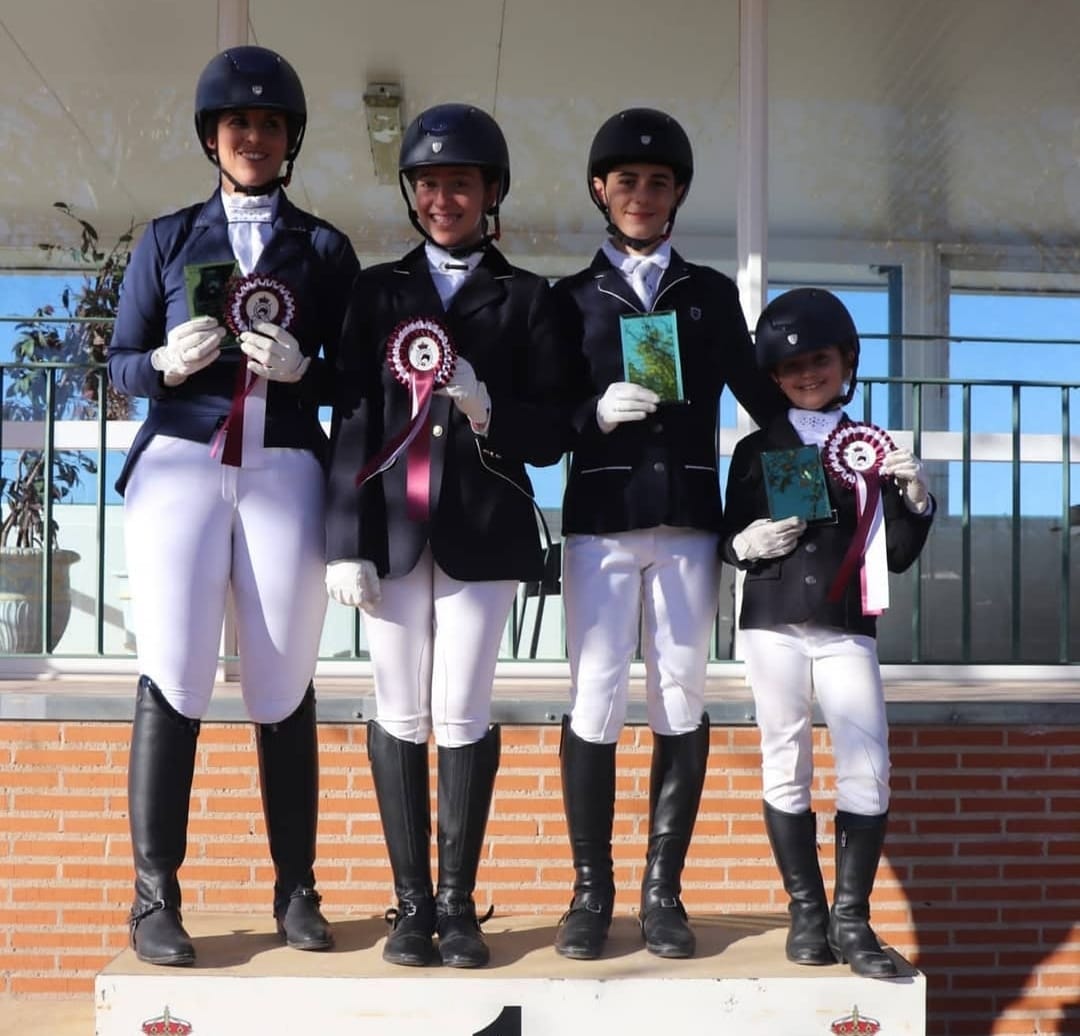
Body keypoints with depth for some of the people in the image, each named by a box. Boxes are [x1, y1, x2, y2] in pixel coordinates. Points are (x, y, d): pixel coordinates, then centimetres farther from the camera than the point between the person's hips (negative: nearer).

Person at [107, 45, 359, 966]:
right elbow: (121, 363, 11)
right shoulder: (168, 239, 13)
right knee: (174, 678, -5)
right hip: (180, 466, 0)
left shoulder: (325, 249, 12)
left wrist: (302, 368, -12)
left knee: (285, 684, 1)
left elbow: (353, 377, 8)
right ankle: (156, 895, 0)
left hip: (284, 472, 0)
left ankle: (296, 889, 8)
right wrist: (166, 363, -10)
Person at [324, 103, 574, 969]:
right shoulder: (380, 291, 12)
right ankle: (412, 903, 12)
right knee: (401, 715, 3)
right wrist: (347, 541, -2)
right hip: (391, 525, 2)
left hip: (483, 528, -1)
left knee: (463, 716, -2)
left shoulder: (526, 298, 8)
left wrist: (485, 409, -16)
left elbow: (548, 436, 4)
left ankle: (459, 904, 10)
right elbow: (352, 420, 6)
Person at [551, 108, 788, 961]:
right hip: (600, 518, -1)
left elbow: (758, 394, 9)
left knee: (681, 699, 1)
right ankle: (591, 891, 7)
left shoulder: (712, 293, 14)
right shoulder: (572, 297, 11)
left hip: (688, 517, 1)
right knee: (596, 700, -4)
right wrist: (597, 411, -14)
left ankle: (663, 891, 10)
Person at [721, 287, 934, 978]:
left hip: (848, 630, 0)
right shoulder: (757, 450, 7)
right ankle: (807, 913, 16)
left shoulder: (874, 450, 8)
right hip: (774, 627, 0)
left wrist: (915, 501, -9)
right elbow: (731, 539, 9)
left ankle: (852, 917, 7)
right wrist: (747, 543, -12)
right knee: (787, 771, 5)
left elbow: (896, 557, 7)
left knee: (869, 772, -6)